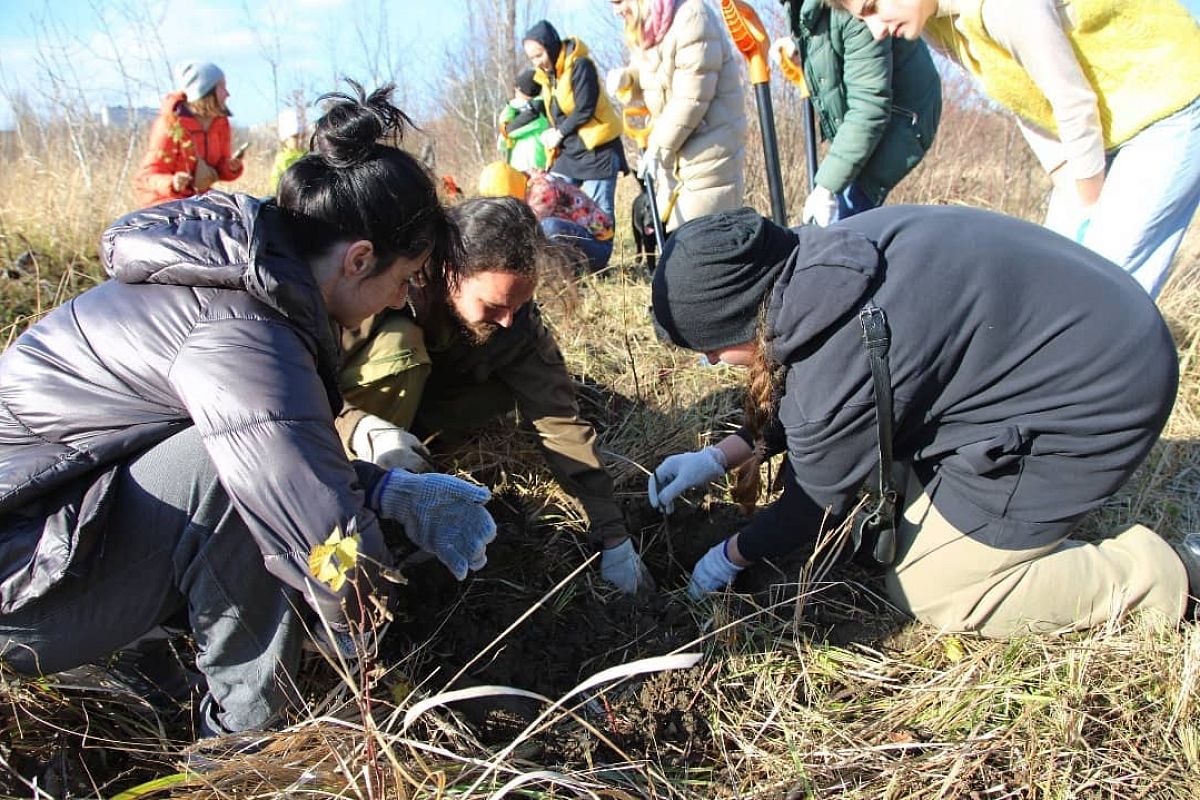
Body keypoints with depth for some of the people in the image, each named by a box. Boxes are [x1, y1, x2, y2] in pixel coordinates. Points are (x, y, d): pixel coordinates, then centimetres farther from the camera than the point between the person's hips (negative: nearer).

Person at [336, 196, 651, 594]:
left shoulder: (514, 315, -22)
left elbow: (560, 419, -22)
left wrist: (614, 538, -22)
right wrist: (361, 429, -50)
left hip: (407, 408, 4)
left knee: (509, 382, -19)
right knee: (399, 344, -35)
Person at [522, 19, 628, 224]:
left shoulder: (580, 65, -13)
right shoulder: (547, 74, 13)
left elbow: (584, 110, -18)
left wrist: (559, 133, -9)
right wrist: (551, 133, -3)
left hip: (596, 150, -8)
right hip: (568, 151, 8)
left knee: (599, 211, -5)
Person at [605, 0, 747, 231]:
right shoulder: (646, 27, 11)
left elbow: (691, 99, -21)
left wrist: (659, 148, -18)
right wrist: (626, 80, -2)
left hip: (710, 148, -9)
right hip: (674, 152, 9)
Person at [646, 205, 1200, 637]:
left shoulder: (840, 357, -32)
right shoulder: (812, 263, -8)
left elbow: (818, 501, -12)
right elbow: (791, 404, 10)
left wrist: (732, 556, 4)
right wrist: (721, 456, 5)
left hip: (1094, 401, -9)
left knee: (925, 592, 1)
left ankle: (1152, 574, 7)